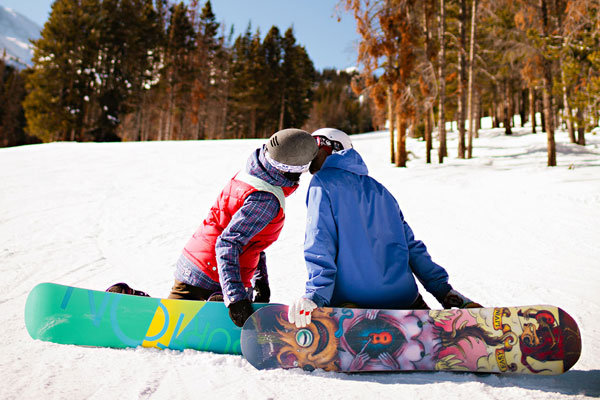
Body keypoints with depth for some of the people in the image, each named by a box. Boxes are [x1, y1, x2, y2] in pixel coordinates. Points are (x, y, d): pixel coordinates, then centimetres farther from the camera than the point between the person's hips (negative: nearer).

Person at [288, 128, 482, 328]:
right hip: (403, 297, 6)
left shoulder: (322, 182, 3)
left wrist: (315, 295, -19)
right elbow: (411, 244, 15)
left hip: (352, 300, -6)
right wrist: (443, 289, 15)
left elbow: (320, 243, -12)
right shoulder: (378, 188, 20)